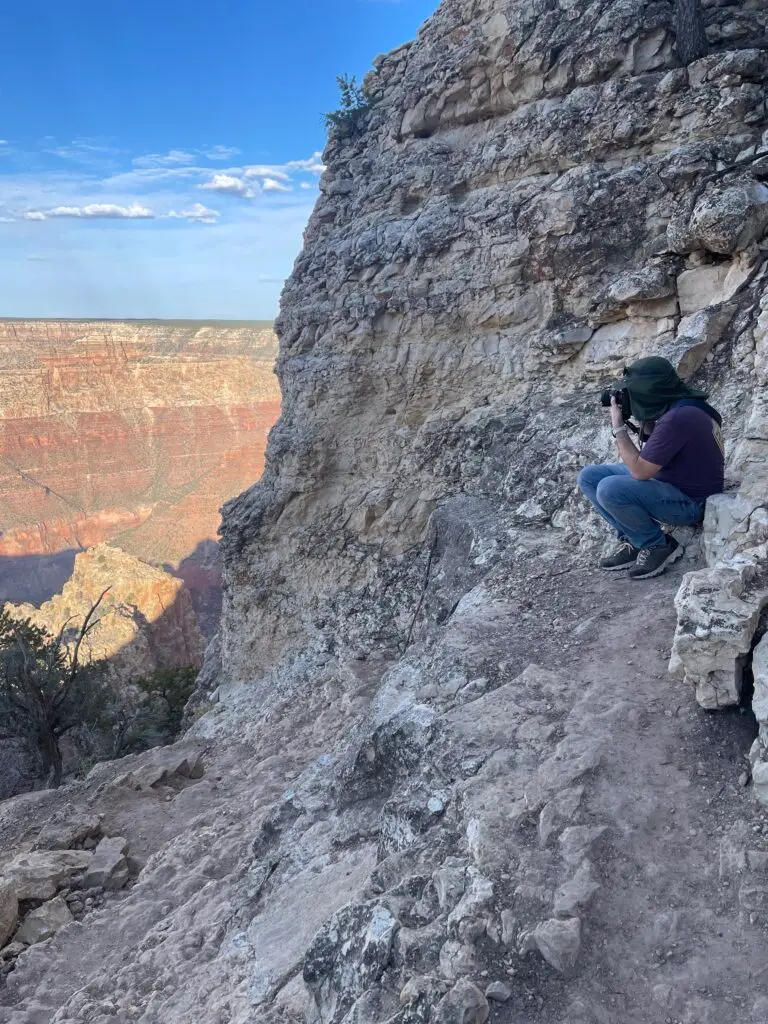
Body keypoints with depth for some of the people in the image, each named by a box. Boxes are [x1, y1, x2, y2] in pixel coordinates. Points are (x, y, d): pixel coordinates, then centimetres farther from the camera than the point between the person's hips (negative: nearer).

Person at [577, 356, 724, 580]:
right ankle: (633, 540, 6)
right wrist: (645, 421, -2)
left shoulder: (677, 418, -29)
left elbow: (639, 471, -26)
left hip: (690, 502, -10)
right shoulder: (678, 406, 1)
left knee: (609, 489, -31)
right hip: (667, 480, 10)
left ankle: (660, 546, -9)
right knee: (589, 477, 3)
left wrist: (619, 428, -17)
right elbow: (654, 448, 14)